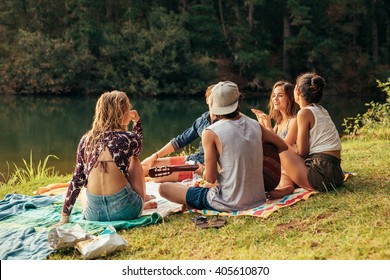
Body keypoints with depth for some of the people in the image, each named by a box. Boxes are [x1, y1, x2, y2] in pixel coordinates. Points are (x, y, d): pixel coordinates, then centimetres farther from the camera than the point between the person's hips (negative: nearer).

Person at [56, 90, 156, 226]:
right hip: (124, 210, -2)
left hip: (94, 213, 3)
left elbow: (77, 179, 5)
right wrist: (137, 122, 27)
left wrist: (65, 216, 9)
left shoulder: (86, 139, 5)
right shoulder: (129, 138, -3)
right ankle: (140, 205, 35)